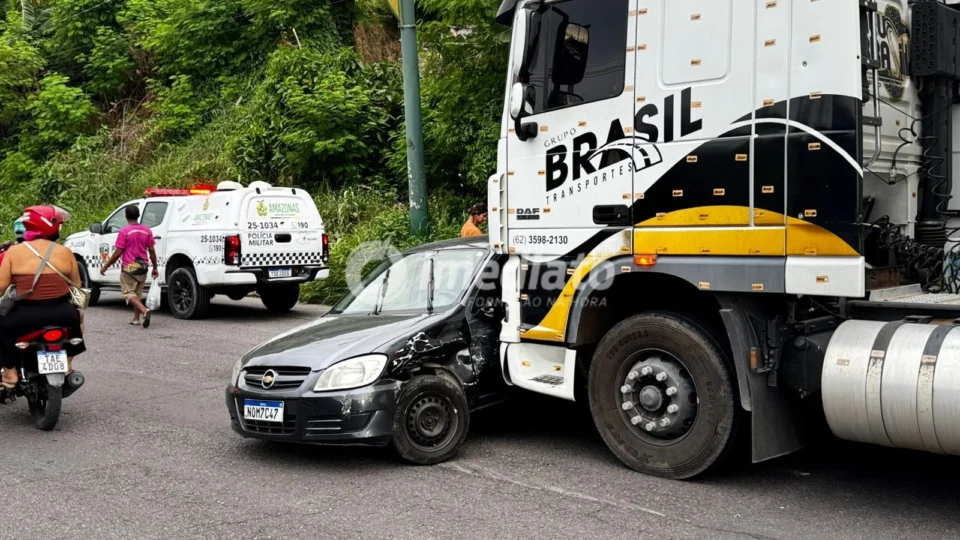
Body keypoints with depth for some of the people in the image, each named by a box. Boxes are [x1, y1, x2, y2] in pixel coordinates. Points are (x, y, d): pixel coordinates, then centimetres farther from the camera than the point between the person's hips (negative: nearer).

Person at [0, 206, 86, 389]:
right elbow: (76, 286, 8)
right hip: (61, 313, 2)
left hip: (27, 315, -2)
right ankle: (68, 361, 33)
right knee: (77, 315, 33)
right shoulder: (65, 252, 2)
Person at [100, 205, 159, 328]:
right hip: (142, 267, 5)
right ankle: (136, 318, 17)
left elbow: (118, 253, -12)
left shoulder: (125, 231, -12)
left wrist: (105, 267, -2)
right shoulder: (147, 230, 2)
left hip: (129, 268, -5)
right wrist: (155, 268, 13)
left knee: (128, 293, -1)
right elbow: (152, 251, 3)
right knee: (138, 293, 17)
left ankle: (144, 311, -24)